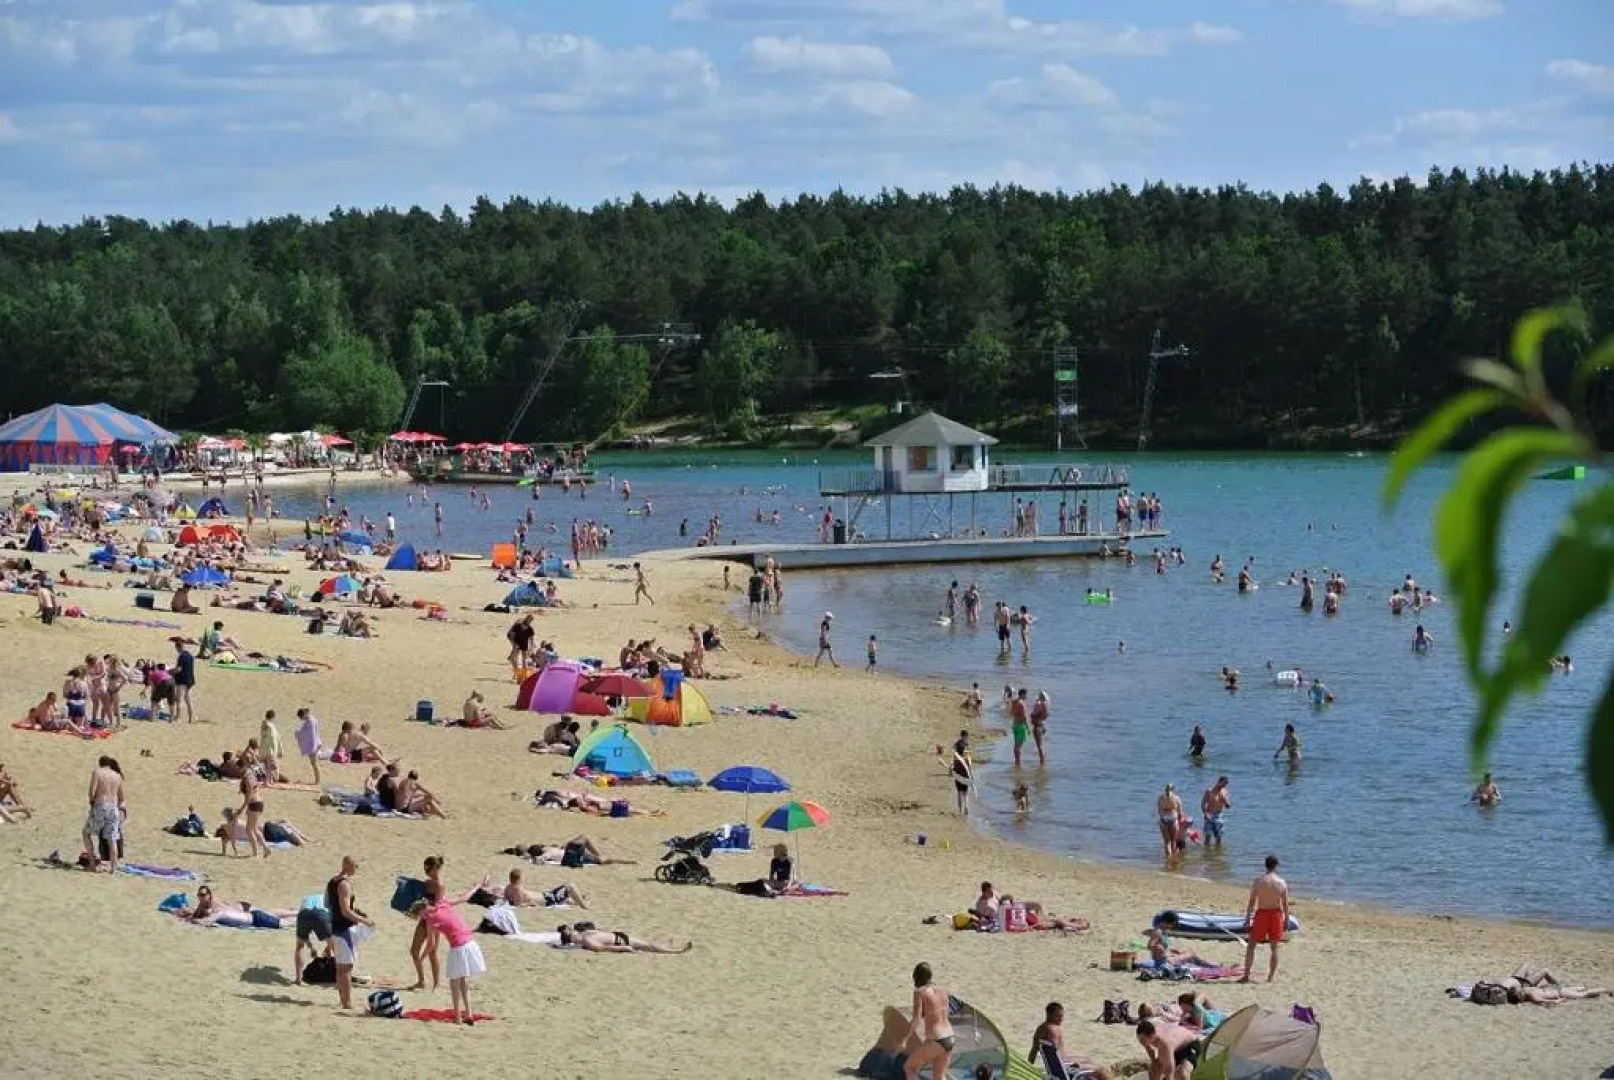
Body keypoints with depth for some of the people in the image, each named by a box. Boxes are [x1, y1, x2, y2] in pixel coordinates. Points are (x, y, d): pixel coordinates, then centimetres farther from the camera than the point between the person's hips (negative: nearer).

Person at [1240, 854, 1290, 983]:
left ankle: (1246, 975, 3)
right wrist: (1286, 920, 9)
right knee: (1274, 948, 12)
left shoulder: (1258, 881, -9)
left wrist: (1247, 918, -1)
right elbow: (1285, 904, -1)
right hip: (1276, 914, 1)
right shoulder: (1282, 883, -4)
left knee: (1251, 946, 8)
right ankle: (1271, 976, 11)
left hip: (1261, 914, -1)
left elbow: (1252, 902, -8)